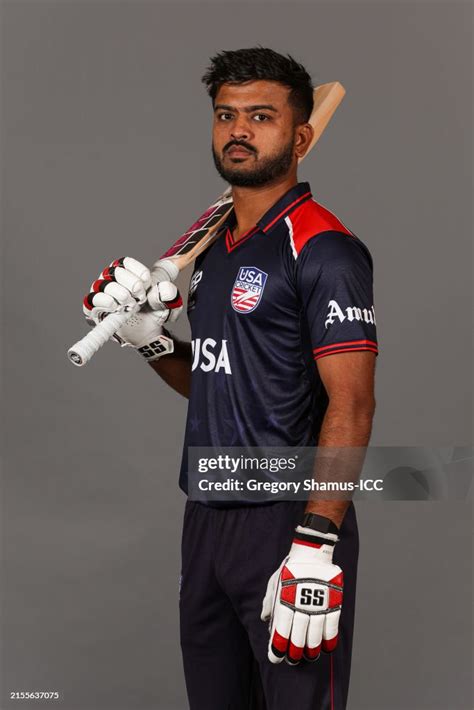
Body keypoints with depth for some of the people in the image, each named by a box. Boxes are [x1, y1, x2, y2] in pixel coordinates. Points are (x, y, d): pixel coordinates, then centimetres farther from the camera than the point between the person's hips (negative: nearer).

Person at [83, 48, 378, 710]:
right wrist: (151, 339, 3)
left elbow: (351, 407, -18)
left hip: (288, 523, -8)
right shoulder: (215, 247, 14)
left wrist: (315, 550, -24)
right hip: (207, 518, 8)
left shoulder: (323, 249, -12)